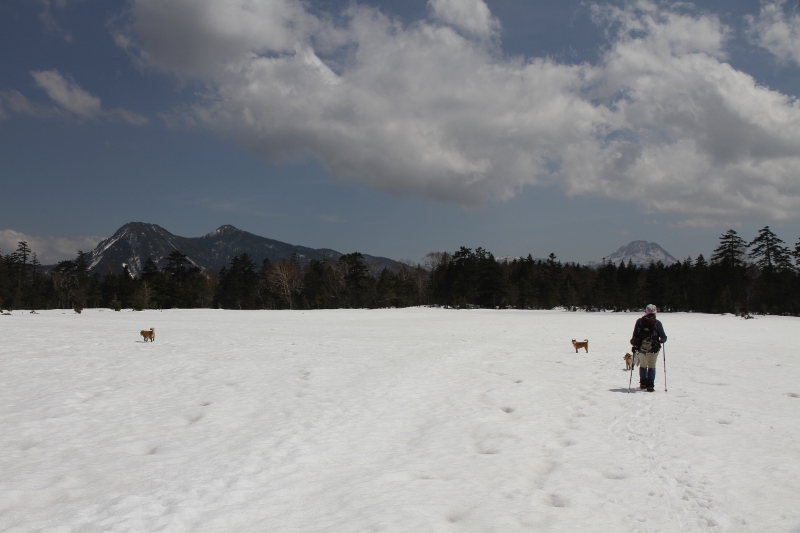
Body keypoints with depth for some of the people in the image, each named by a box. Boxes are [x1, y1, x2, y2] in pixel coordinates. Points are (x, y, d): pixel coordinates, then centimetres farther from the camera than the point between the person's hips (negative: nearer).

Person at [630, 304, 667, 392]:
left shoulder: (639, 321, 0)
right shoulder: (657, 323, -5)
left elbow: (635, 335, 1)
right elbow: (663, 337, -2)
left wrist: (634, 345, 12)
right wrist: (662, 340, 21)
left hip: (641, 348, 2)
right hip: (654, 348, -2)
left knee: (643, 365, 17)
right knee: (652, 366, 5)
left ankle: (643, 383, 23)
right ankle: (650, 386, -1)